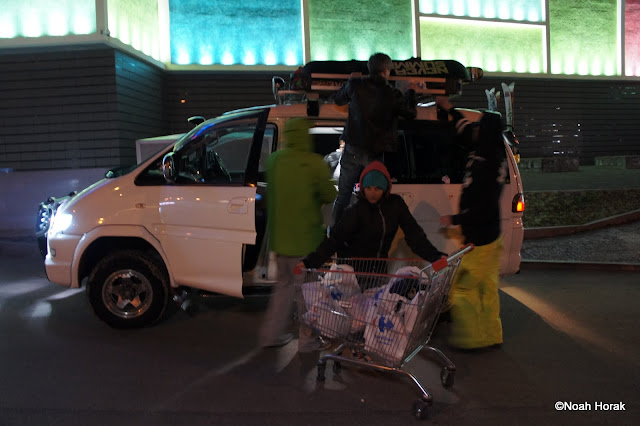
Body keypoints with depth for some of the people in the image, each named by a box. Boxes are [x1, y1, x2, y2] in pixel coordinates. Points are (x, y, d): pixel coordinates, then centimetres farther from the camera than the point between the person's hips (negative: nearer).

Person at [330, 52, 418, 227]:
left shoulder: (356, 85, -2)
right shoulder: (392, 95, -8)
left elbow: (338, 99, 17)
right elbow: (411, 113, 8)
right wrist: (410, 92, 25)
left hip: (352, 150, 3)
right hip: (375, 154, -2)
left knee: (343, 195, 16)